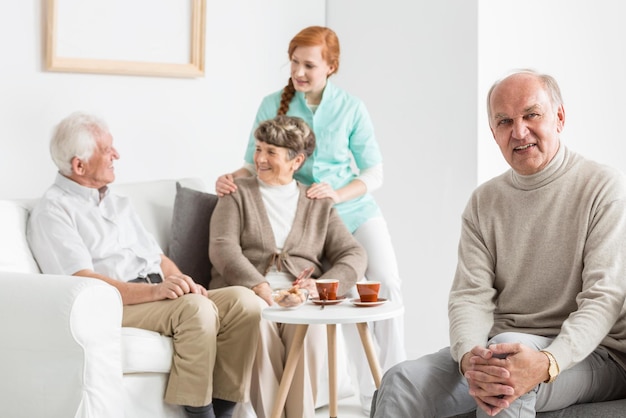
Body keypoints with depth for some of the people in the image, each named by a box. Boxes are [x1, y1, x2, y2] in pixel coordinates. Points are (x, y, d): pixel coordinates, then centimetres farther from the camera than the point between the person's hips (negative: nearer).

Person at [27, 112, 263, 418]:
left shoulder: (119, 204, 27)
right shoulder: (53, 211, 0)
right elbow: (82, 280, -14)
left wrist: (183, 284, -1)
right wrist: (153, 291, -27)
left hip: (162, 297, 8)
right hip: (113, 307, -8)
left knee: (242, 299, -17)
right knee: (197, 309, -33)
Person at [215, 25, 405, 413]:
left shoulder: (351, 109, -4)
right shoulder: (274, 104, -4)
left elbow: (374, 173, -1)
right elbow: (256, 165, 1)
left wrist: (338, 194, -18)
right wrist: (232, 179, -21)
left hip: (355, 210, 0)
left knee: (388, 285, -15)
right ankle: (369, 394, 7)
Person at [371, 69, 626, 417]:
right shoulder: (485, 201, 12)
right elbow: (470, 295, 1)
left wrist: (547, 363, -32)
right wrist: (469, 357, -23)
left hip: (590, 354, -4)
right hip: (498, 348, 4)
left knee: (506, 345, -36)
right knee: (402, 383, -22)